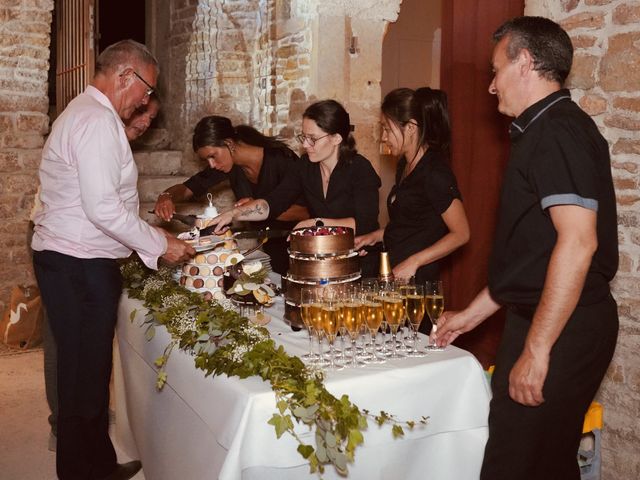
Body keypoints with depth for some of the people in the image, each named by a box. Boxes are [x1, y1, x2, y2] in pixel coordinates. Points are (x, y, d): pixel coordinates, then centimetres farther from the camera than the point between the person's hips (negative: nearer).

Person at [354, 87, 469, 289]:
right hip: (393, 273, 8)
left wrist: (413, 262, -19)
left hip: (416, 279, -8)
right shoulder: (405, 165, 11)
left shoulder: (435, 172, -16)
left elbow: (461, 234, -16)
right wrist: (376, 236, 7)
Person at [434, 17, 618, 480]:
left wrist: (536, 348, -24)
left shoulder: (557, 132, -15)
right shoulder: (546, 131, 17)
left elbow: (577, 243, -25)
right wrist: (473, 313, 22)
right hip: (543, 320, 10)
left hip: (558, 328, -10)